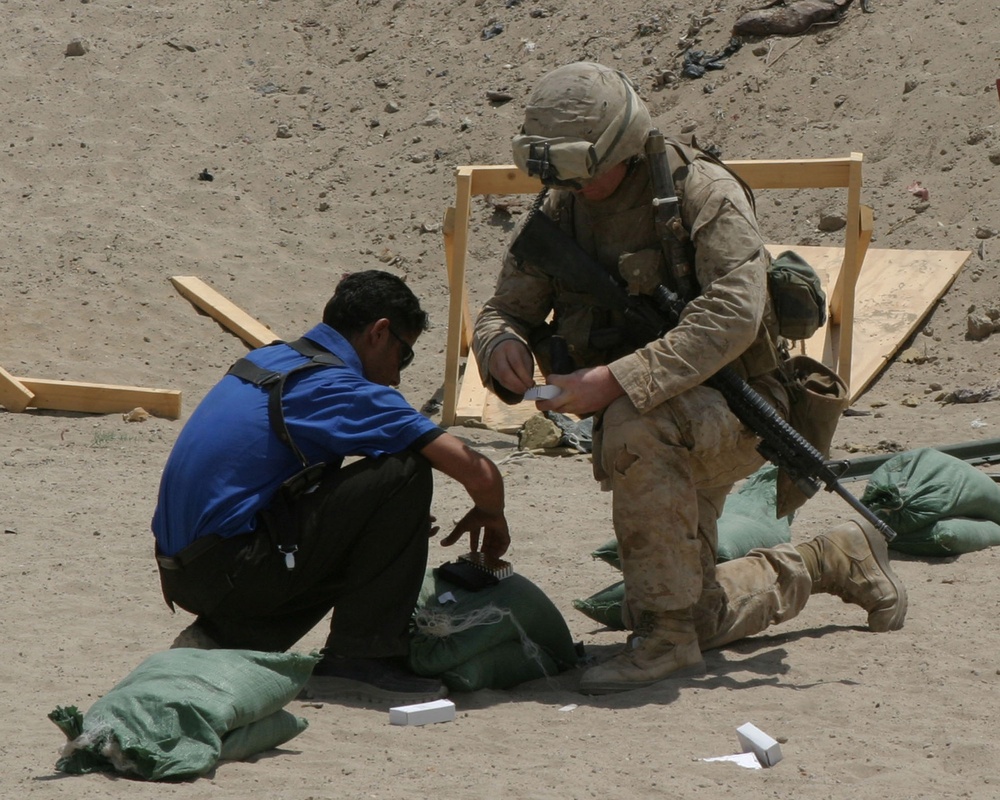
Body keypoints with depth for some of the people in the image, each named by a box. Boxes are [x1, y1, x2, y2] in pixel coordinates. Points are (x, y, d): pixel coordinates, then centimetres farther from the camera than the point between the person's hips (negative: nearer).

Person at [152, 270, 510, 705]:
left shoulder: (269, 359, 16)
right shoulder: (340, 388, -10)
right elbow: (478, 472, -13)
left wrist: (398, 522, 28)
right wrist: (490, 515, 10)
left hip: (181, 568, 9)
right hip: (227, 568, -9)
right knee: (404, 471, -8)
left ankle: (224, 637, 15)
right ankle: (358, 659, -5)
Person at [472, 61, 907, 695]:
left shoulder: (702, 192, -18)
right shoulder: (559, 211, 1)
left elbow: (731, 317, -32)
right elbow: (504, 310, 3)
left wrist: (617, 380, -41)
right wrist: (503, 346, -24)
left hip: (734, 410, -7)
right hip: (667, 434, 7)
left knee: (636, 424, -40)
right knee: (703, 623, 11)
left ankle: (664, 634, -30)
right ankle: (834, 561, 38)